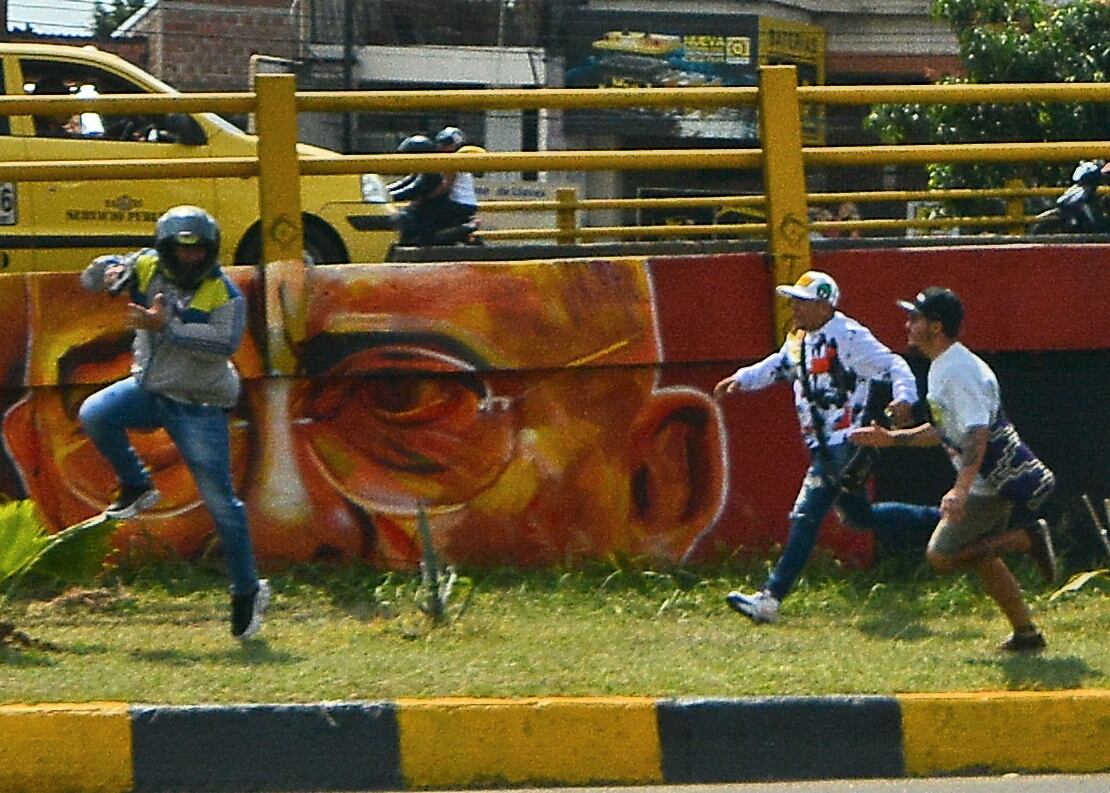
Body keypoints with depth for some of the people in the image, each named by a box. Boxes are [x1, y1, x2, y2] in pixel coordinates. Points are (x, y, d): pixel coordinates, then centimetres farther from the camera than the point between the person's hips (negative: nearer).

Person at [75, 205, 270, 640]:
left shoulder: (223, 293, -13)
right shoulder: (146, 269, -1)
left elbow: (225, 342, -28)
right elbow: (94, 278, 1)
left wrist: (166, 326, -34)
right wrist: (106, 273, -25)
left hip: (199, 406, -4)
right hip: (149, 390, 4)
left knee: (220, 502, -4)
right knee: (95, 415, -24)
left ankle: (247, 591, 10)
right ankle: (136, 486, 1)